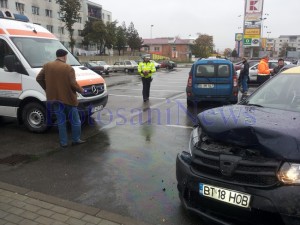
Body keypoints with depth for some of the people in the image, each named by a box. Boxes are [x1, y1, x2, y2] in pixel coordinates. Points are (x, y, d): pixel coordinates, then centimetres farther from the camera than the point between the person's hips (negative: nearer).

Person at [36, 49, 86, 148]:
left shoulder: (47, 66, 5)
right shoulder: (68, 68, -10)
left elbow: (39, 78, 7)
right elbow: (73, 84, -15)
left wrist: (47, 89, 17)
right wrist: (81, 90, 3)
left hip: (54, 98, 4)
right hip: (68, 98, -4)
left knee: (61, 121, 13)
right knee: (75, 121, 12)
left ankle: (63, 142, 15)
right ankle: (76, 139, 20)